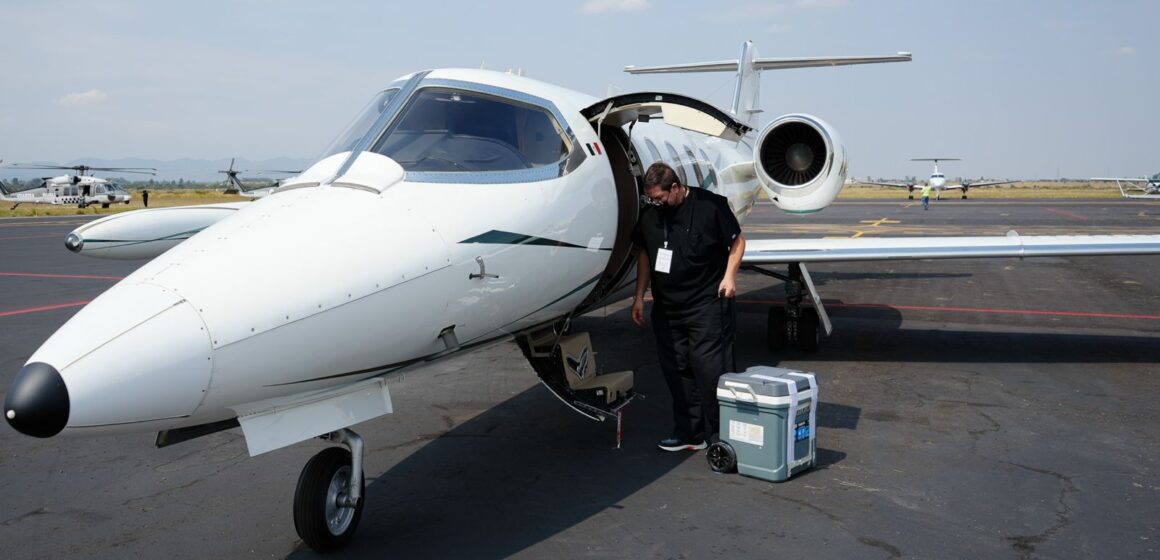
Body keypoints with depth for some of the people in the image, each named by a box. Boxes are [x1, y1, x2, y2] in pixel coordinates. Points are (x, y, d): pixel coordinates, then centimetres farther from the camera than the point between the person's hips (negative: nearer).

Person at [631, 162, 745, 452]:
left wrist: (729, 276, -11)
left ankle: (718, 433, 6)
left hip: (707, 303, -5)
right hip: (667, 306, 6)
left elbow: (737, 240, 1)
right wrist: (639, 296, 13)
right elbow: (644, 254, 16)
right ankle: (689, 431, 19)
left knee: (709, 367, -6)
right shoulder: (649, 215, 6)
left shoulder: (710, 205, -9)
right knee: (675, 368, 8)